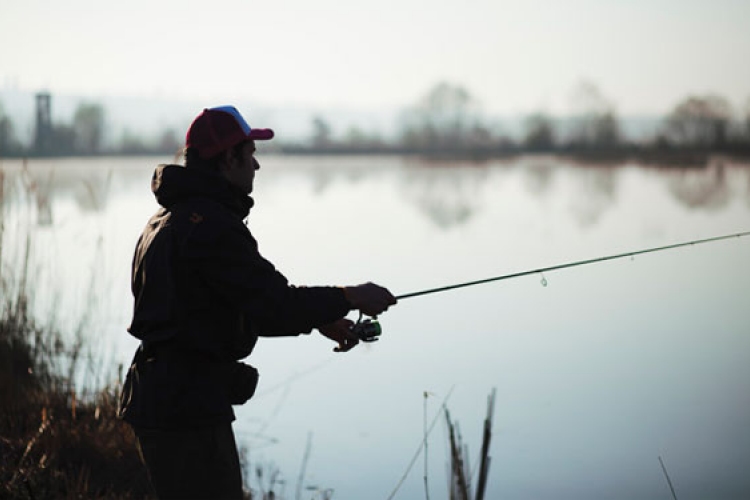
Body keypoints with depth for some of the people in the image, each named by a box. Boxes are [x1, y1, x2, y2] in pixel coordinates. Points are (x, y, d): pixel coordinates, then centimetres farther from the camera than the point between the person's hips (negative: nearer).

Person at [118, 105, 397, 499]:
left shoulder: (168, 218, 17)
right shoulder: (211, 224, -17)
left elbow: (246, 306, 20)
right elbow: (273, 302, -23)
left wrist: (319, 321, 15)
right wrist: (350, 298, -9)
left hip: (160, 400, 11)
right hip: (188, 409, -11)